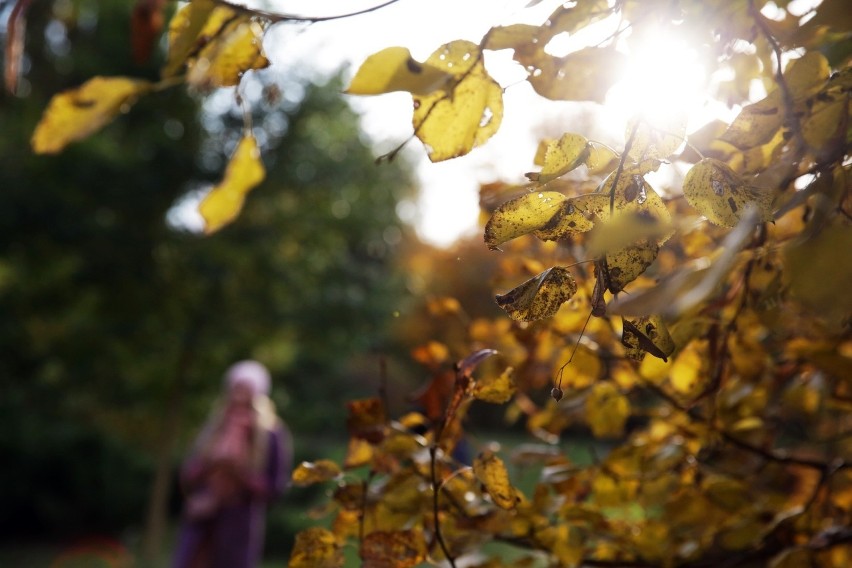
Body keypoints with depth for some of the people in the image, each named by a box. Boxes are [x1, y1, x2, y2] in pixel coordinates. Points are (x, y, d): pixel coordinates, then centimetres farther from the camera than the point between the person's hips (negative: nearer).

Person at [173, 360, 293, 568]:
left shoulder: (273, 434, -6)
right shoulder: (215, 426, 7)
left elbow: (275, 486, -9)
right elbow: (187, 476, 6)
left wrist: (240, 471, -20)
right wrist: (206, 465, -14)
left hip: (238, 527, -4)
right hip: (200, 522, 4)